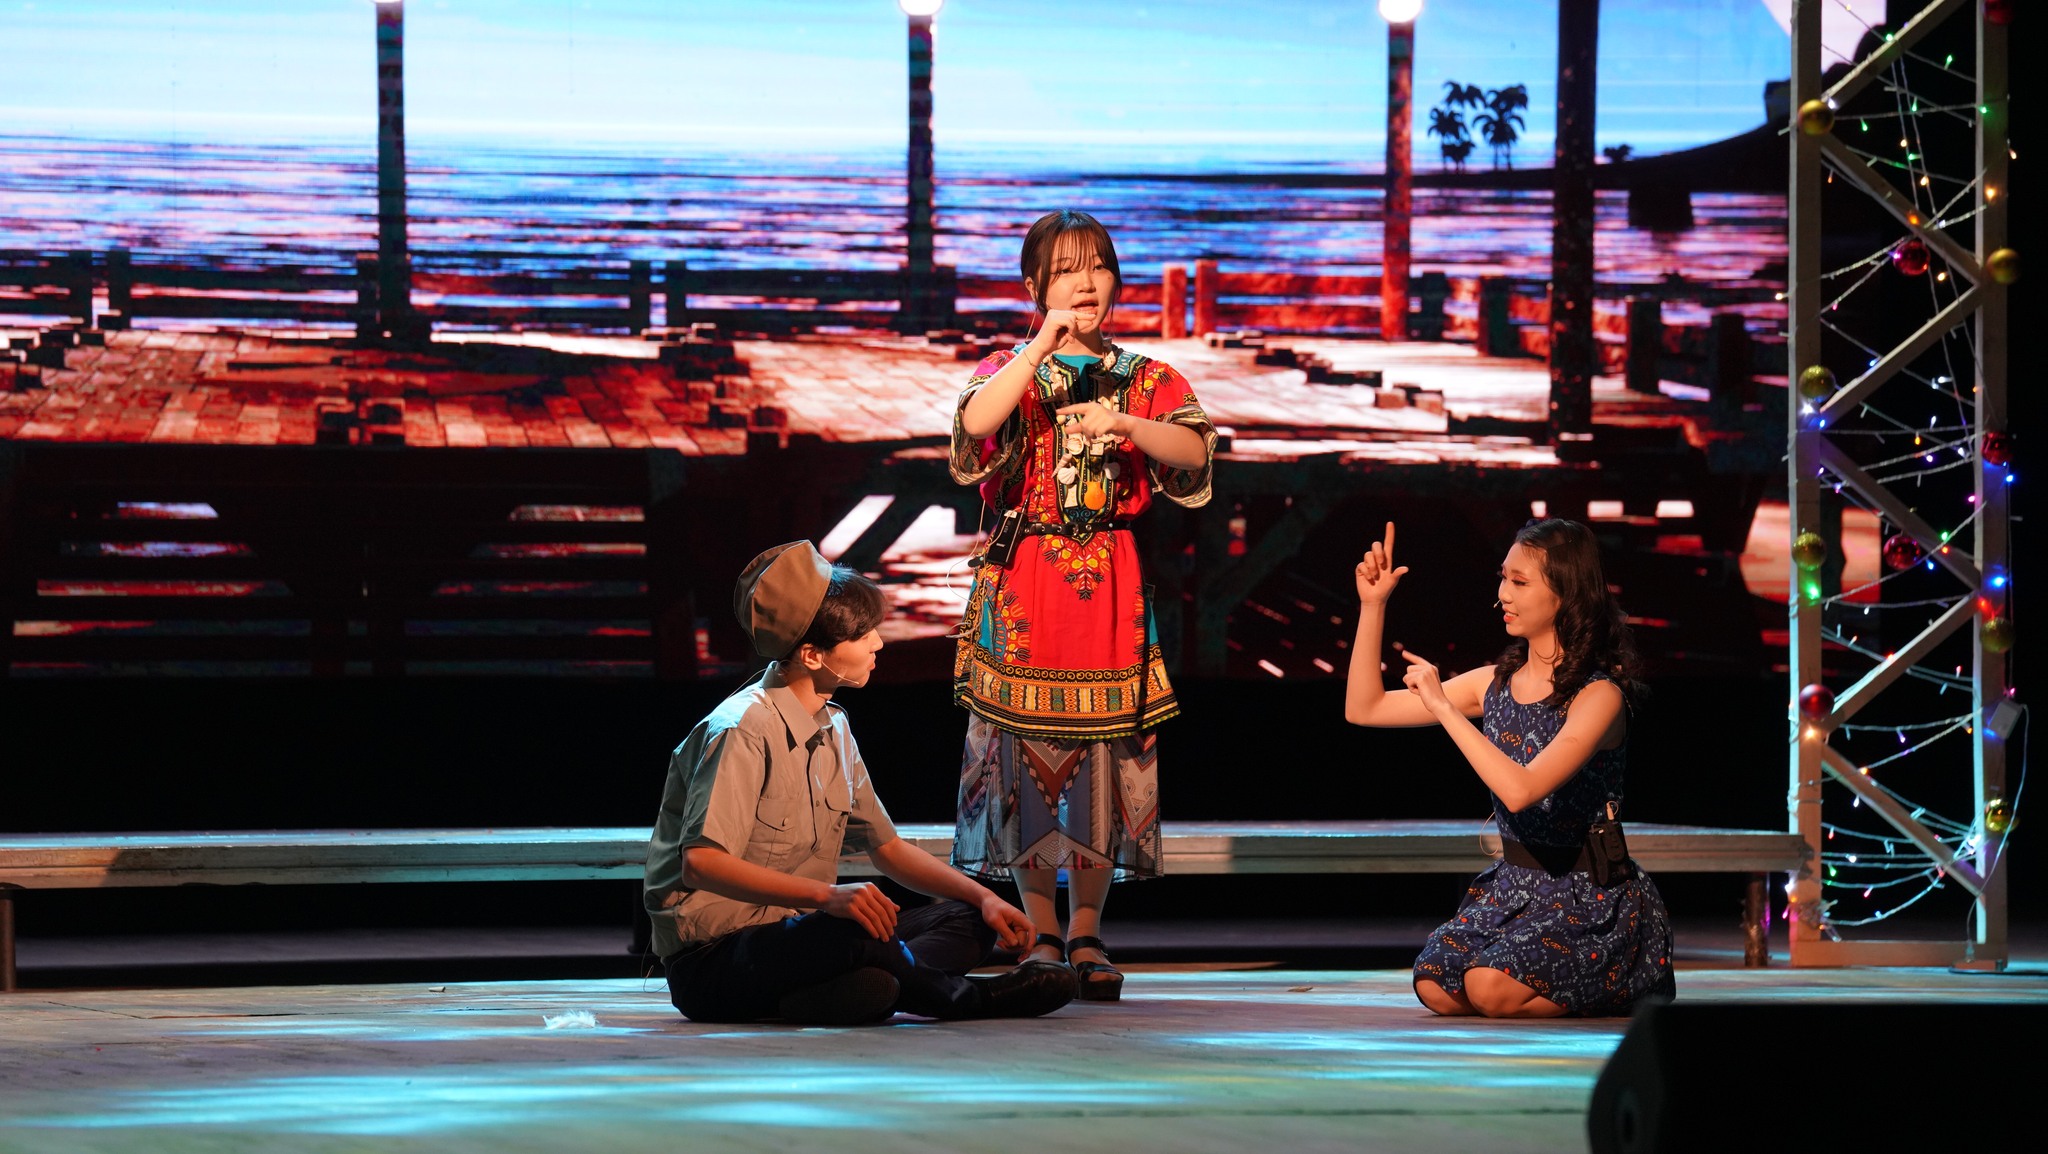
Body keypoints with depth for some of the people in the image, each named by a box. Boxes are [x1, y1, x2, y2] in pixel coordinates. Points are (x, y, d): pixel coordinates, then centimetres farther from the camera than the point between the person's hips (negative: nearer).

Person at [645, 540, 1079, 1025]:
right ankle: (962, 996, -8)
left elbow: (886, 847, 22)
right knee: (856, 932, -38)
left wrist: (984, 898, 7)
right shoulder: (743, 729, -16)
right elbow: (701, 863, -27)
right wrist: (827, 895, -36)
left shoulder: (833, 728, 14)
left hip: (796, 931, 10)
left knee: (967, 919, -2)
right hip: (712, 962, -10)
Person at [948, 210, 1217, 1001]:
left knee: (1107, 749, -1)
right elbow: (975, 421, -18)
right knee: (1027, 749, -1)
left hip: (1110, 582, 1)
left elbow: (1194, 449, -6)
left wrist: (1123, 423, -22)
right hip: (1022, 579, -1)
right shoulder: (1010, 369, 6)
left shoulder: (1143, 377, 10)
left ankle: (1086, 931, 9)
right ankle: (1042, 933, 10)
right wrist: (1045, 344, -20)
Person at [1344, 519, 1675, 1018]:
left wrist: (1444, 708, -24)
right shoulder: (1495, 684, 6)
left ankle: (1627, 986, 1)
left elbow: (1520, 790, -28)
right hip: (1514, 884, 6)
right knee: (1436, 986, -18)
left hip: (1593, 897, -6)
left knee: (1492, 988, -27)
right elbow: (1365, 709, 8)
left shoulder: (1599, 696, -15)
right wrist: (1373, 606, 1)